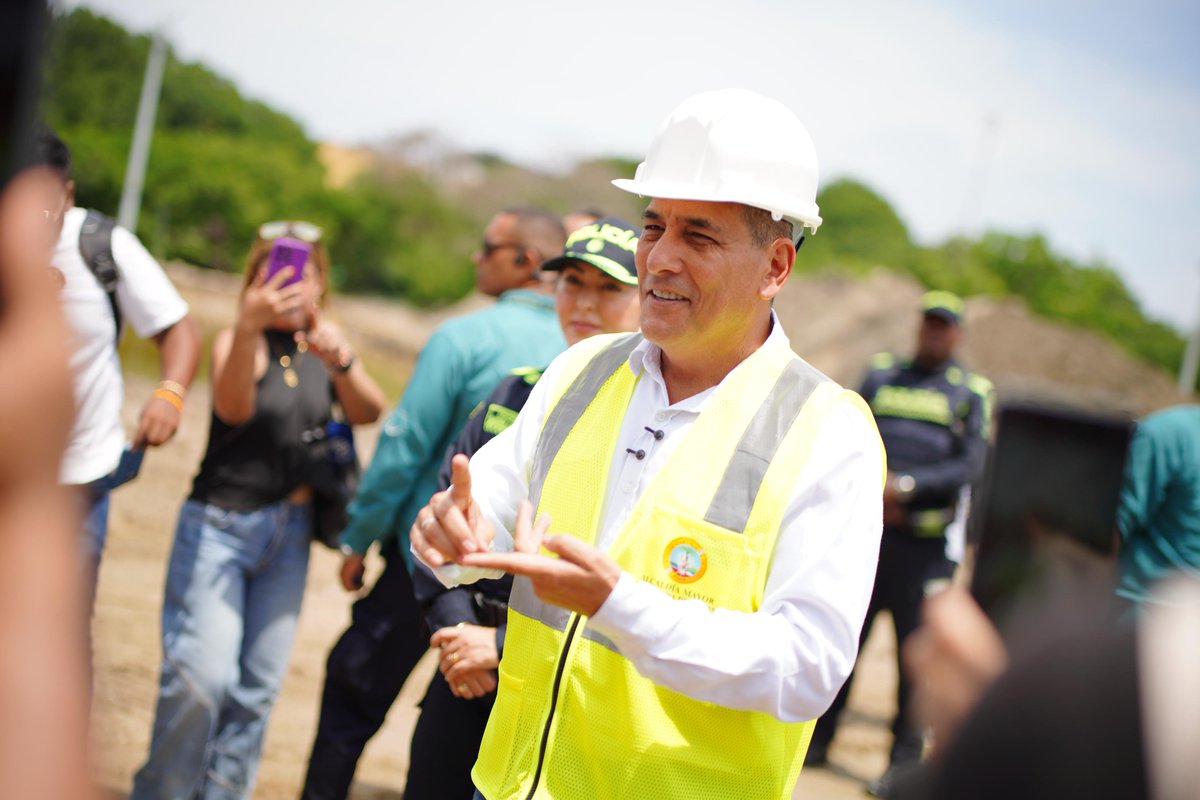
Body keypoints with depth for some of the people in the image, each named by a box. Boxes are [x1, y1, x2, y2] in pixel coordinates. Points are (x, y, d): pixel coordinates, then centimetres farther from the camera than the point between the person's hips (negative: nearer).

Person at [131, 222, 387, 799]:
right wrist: (248, 328, -50)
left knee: (258, 686, 6)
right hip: (221, 523, -5)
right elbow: (233, 406, -32)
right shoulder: (239, 341, -11)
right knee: (202, 677, -14)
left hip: (290, 531, 5)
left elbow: (368, 413, -9)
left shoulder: (321, 343, 5)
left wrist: (342, 361, -30)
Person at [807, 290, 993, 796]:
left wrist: (906, 486, -15)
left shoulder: (972, 393, 7)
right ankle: (818, 738, 16)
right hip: (865, 528, 2)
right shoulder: (880, 375, 13)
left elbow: (970, 466, -4)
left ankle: (904, 758, 8)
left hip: (924, 542, -2)